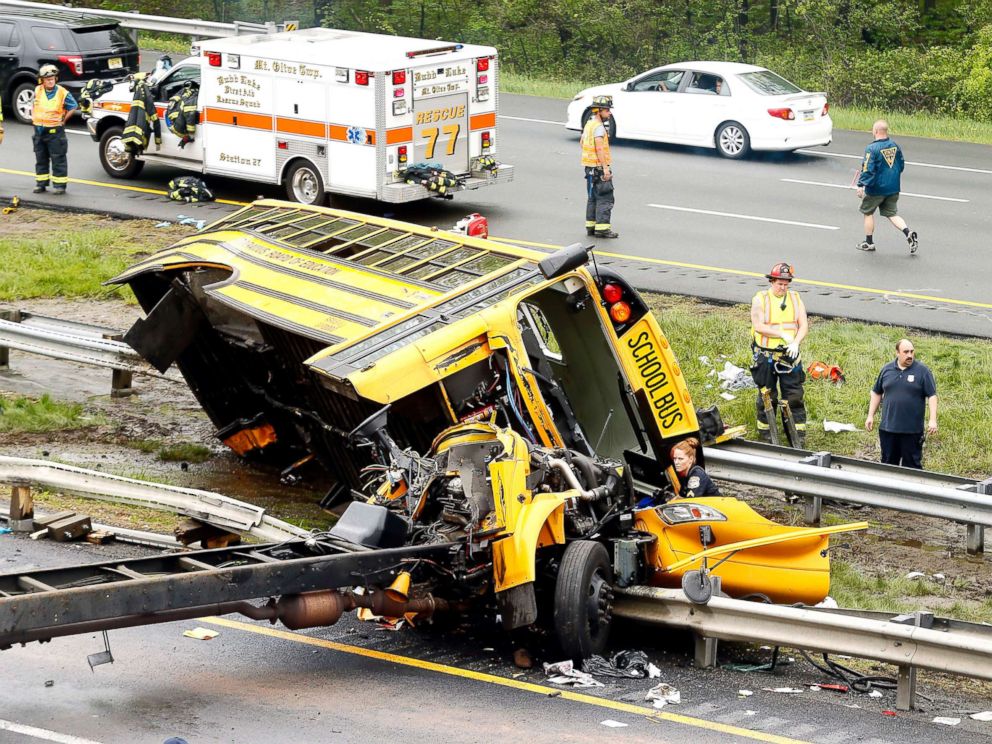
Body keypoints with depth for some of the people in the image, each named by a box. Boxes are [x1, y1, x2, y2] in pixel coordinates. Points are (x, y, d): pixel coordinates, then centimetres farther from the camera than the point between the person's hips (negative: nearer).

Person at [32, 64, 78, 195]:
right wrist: (34, 117, 11)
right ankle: (41, 184, 21)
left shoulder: (62, 93, -10)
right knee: (40, 159, 13)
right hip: (39, 129, 5)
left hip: (55, 130, -5)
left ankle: (60, 184, 1)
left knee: (58, 159, -3)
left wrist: (64, 119, -1)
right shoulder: (38, 91, 3)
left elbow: (73, 107, 1)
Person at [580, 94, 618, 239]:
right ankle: (602, 228, -11)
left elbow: (584, 144, 24)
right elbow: (599, 148, -24)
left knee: (593, 198, 16)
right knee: (605, 199, -8)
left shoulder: (589, 124, 15)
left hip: (590, 167, 10)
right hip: (599, 167, -10)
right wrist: (606, 168, -26)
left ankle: (590, 226, 21)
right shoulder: (598, 126, -15)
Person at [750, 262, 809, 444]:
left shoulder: (795, 299, 6)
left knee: (795, 395, 0)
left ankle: (799, 433, 5)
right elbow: (758, 326, -14)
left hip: (789, 354, 2)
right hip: (766, 356, -2)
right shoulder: (760, 299, -4)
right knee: (767, 395, 7)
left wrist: (796, 342, -17)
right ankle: (765, 429, 21)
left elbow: (804, 325, 2)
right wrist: (782, 334, -20)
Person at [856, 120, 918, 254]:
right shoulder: (895, 146, 2)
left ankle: (869, 242, 21)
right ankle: (908, 233, -8)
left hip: (876, 188, -6)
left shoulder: (872, 148, -18)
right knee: (892, 213, 13)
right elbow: (901, 165, 12)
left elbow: (867, 170, -21)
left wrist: (861, 185, -16)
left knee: (868, 212, 14)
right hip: (894, 188, 6)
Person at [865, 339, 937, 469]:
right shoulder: (887, 369, 7)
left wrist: (933, 420, -13)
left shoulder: (922, 371, -3)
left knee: (912, 464, 2)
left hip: (912, 430, -3)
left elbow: (932, 396, -4)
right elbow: (876, 393, 16)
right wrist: (870, 416, 12)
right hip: (887, 429, 3)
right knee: (888, 464, 10)